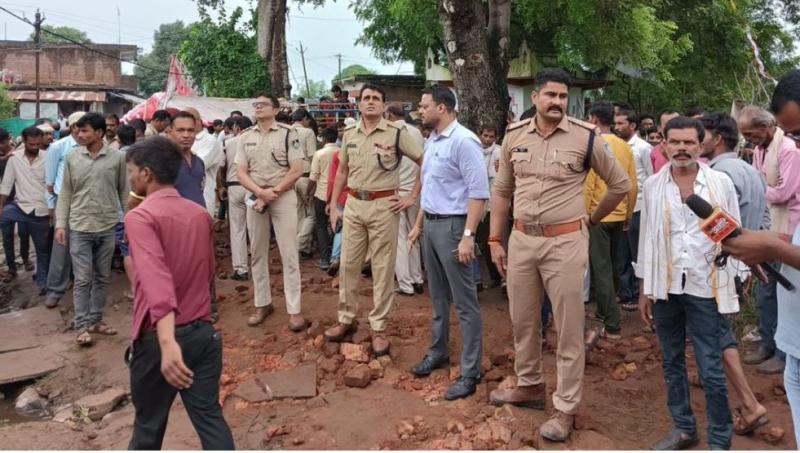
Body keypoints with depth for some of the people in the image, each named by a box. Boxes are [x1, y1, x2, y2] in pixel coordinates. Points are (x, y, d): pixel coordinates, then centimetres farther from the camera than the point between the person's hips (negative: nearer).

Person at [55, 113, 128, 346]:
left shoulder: (117, 157, -3)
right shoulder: (72, 158, 0)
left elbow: (124, 192, 3)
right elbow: (65, 194, 4)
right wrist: (60, 224, -1)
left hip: (107, 228, 1)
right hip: (80, 228, 0)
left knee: (102, 278, 11)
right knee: (83, 279, 2)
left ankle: (95, 320, 24)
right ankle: (82, 326, 11)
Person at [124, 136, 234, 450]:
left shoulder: (140, 216, -13)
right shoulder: (201, 214, 7)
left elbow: (156, 278, -29)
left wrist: (167, 342, -39)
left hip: (159, 338, -5)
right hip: (203, 331, 5)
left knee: (149, 423, 15)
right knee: (209, 417, 9)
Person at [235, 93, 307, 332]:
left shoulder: (288, 133, -4)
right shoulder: (245, 137, 8)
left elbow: (296, 170, -8)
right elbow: (241, 172, 3)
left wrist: (273, 192, -13)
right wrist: (260, 192, -13)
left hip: (284, 197, -4)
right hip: (255, 197, 4)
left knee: (289, 254, -3)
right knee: (257, 254, 10)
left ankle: (294, 310, 1)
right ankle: (263, 303, 22)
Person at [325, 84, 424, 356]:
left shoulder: (397, 134, -5)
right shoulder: (349, 134, 9)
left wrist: (412, 197, -6)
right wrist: (333, 206, 12)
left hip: (384, 206, -4)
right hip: (354, 204, 5)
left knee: (383, 269, 3)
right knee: (348, 265, 11)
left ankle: (378, 328, 13)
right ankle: (346, 319, 26)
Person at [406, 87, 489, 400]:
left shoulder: (463, 141, -16)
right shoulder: (431, 141, 12)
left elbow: (479, 192, -20)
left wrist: (468, 236, -24)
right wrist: (419, 224, 21)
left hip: (452, 225, -9)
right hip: (431, 224, 9)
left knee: (464, 301, -2)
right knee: (438, 295, 19)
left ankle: (470, 372, 6)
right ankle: (438, 353, 34)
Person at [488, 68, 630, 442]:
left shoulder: (585, 137, -8)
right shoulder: (514, 135, 2)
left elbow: (620, 184, 5)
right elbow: (501, 190, 12)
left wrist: (592, 219, 8)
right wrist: (495, 239, 9)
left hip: (566, 241, -4)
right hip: (521, 239, 4)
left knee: (569, 328, 4)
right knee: (522, 320, 17)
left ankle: (565, 408, 17)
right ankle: (529, 386, 37)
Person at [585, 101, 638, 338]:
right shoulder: (625, 147, 5)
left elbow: (588, 184, -17)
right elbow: (633, 184, 7)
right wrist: (629, 213, 17)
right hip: (619, 216, 7)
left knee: (602, 269, -1)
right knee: (614, 266, 18)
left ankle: (612, 326, 0)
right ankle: (606, 310, 35)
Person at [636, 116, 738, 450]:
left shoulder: (721, 183, -2)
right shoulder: (653, 186, 4)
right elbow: (648, 238, 8)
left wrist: (733, 288, -2)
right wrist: (644, 290, 7)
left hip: (707, 288, -3)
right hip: (666, 288, 3)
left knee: (711, 370, 1)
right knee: (672, 363, 14)